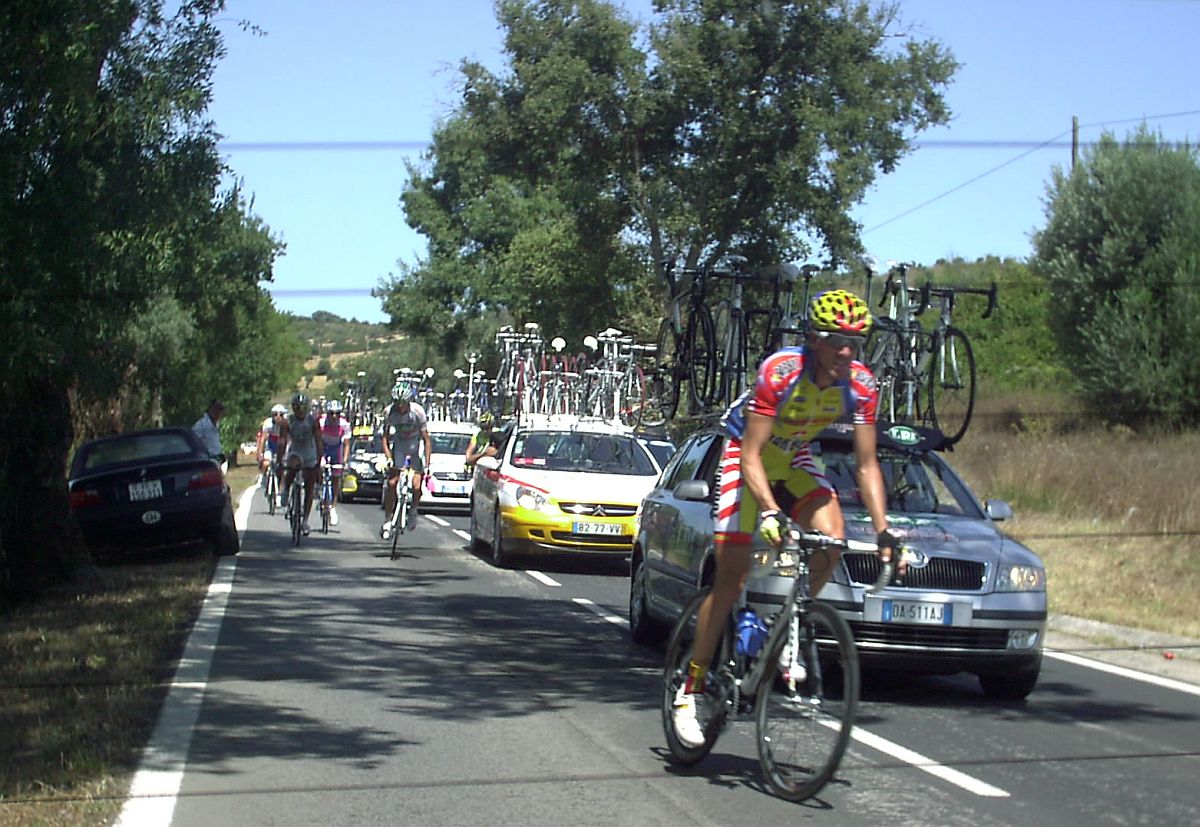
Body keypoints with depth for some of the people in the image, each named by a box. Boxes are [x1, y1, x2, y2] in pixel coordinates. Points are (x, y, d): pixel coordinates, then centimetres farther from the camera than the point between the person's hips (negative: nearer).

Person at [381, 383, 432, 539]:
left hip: (415, 444, -2)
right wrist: (388, 457, -23)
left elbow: (426, 439, -20)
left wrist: (427, 462, -26)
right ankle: (388, 520, -1)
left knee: (416, 484, -15)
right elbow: (385, 436, -10)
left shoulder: (417, 412, -25)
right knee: (392, 483, -10)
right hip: (398, 444, 2)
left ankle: (413, 510, 14)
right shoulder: (389, 412, -19)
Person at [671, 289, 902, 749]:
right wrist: (769, 511, -44)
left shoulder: (860, 385, -19)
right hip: (745, 455, -4)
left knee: (831, 537, -24)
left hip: (794, 460, 4)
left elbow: (867, 466, -13)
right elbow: (751, 454, -31)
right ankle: (689, 691, 1)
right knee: (732, 578, -9)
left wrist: (883, 530, -21)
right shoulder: (780, 372, -32)